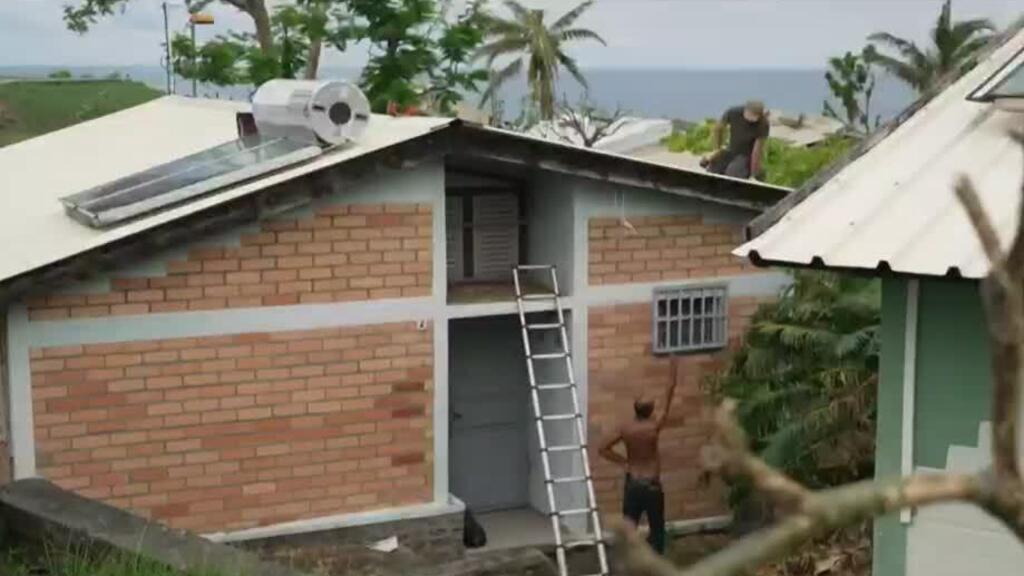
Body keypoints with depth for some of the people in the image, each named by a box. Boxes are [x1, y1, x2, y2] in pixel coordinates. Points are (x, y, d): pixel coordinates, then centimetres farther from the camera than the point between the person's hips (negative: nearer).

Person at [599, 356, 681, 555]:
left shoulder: (625, 429, -6)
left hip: (632, 484, 3)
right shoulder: (654, 427, -15)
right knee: (657, 530, 12)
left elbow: (604, 449, -3)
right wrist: (674, 370, -2)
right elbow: (669, 398, -8)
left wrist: (623, 461, 5)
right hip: (652, 486, -3)